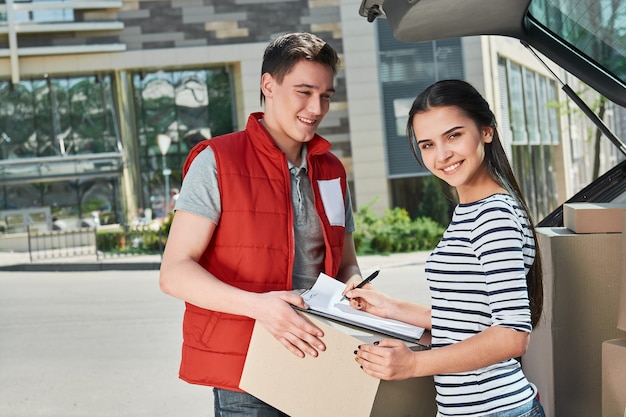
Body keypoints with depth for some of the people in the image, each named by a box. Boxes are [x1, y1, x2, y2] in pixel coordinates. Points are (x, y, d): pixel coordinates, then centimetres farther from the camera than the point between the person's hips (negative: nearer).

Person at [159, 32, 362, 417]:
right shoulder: (218, 161, -6)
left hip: (315, 367, 5)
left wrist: (354, 288, -4)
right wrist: (258, 305, -26)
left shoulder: (332, 171, 12)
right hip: (245, 372, -5)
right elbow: (175, 272, -12)